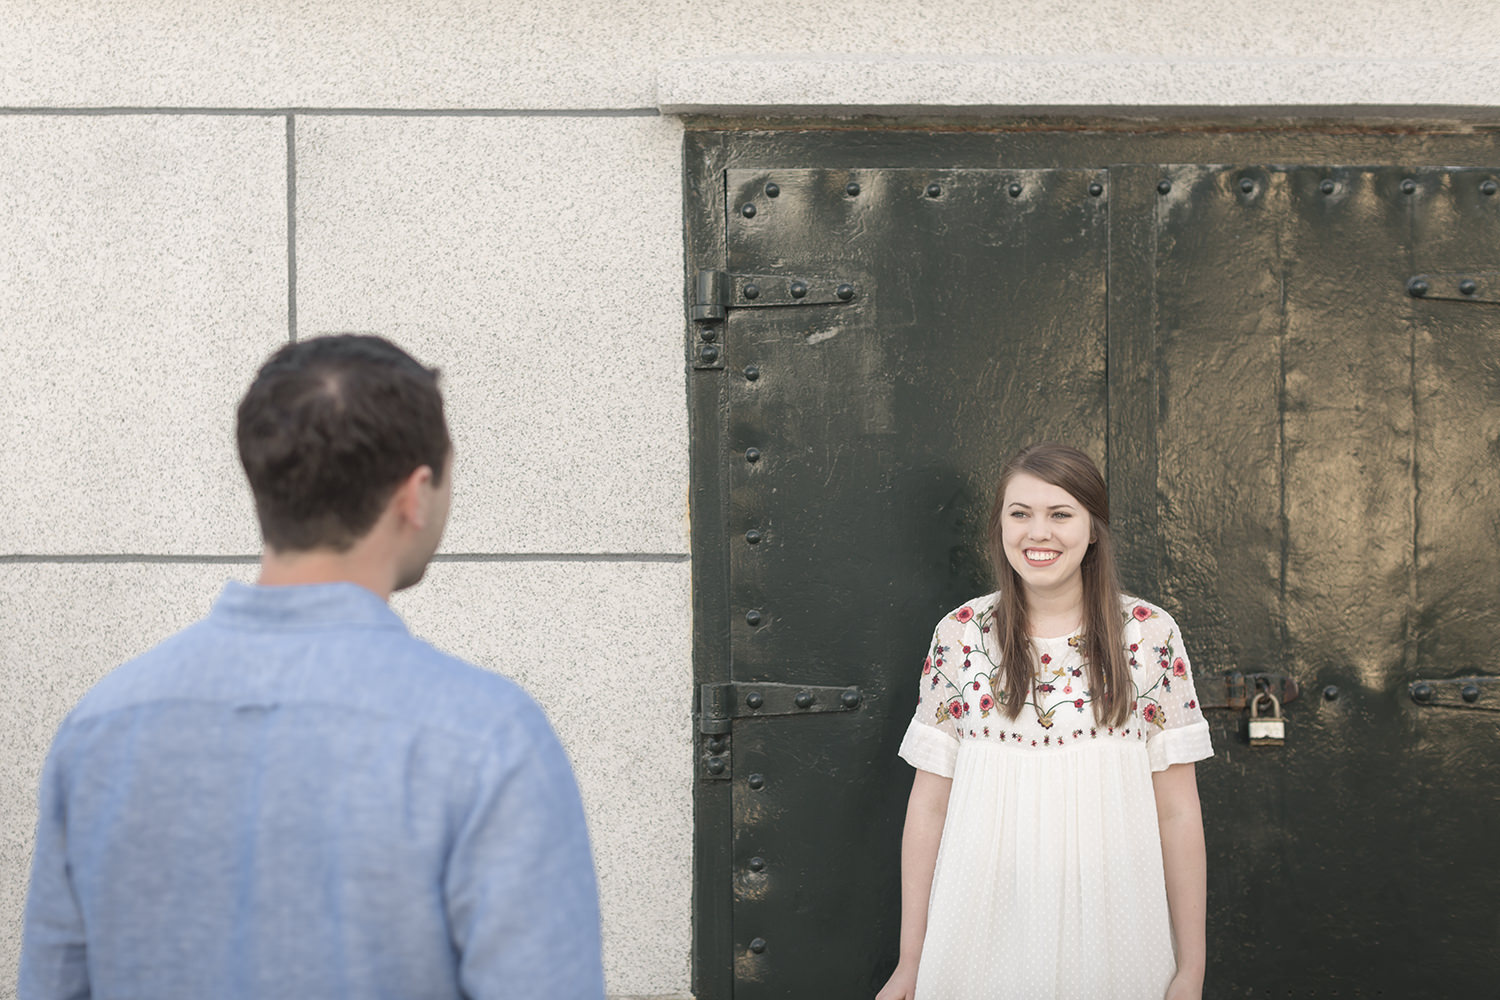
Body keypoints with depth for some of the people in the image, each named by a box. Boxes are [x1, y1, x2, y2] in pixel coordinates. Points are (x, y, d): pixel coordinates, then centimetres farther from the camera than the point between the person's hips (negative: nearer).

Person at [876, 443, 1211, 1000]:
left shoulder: (1149, 635, -2)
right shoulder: (959, 636, 0)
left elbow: (1177, 812, -2)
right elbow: (928, 804, 1)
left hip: (1110, 932, 0)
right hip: (984, 933, 1)